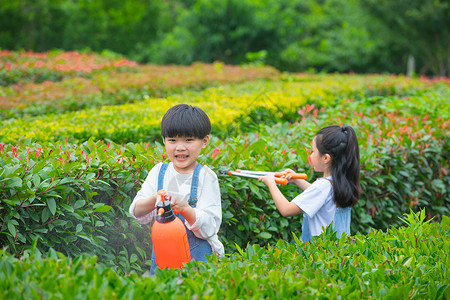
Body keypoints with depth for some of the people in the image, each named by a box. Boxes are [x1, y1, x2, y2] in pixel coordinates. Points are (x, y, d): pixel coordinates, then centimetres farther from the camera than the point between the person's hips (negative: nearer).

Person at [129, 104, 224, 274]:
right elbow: (137, 213, -4)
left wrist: (184, 208, -30)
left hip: (198, 255, -3)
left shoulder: (205, 177, -8)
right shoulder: (158, 172, 2)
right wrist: (155, 200, -24)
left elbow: (210, 227, -14)